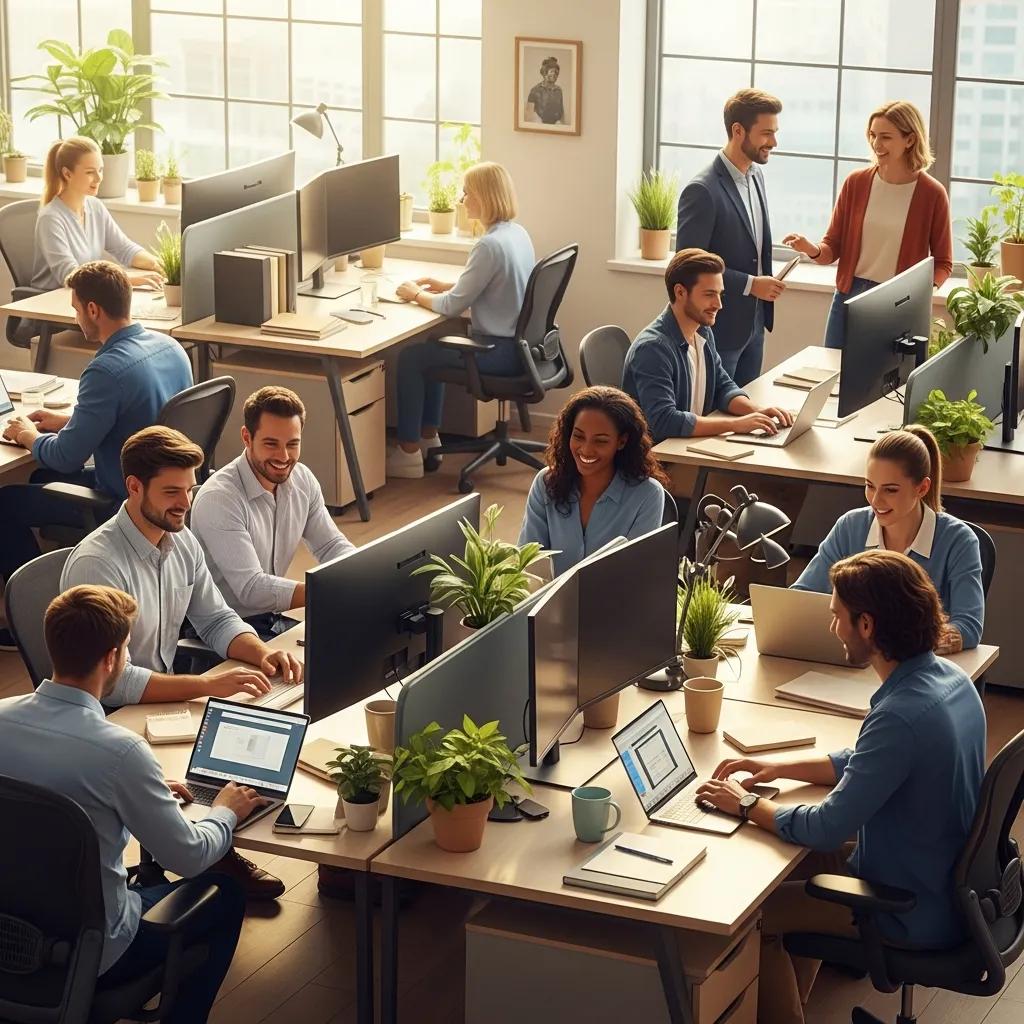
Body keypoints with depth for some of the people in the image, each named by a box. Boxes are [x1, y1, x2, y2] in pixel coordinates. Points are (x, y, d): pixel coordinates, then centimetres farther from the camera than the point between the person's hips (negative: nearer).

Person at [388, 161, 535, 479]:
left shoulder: (490, 245, -24)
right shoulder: (517, 233, 6)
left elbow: (453, 306, -18)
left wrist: (416, 295, -1)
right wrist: (445, 285, 14)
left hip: (499, 351, -10)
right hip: (517, 342, 10)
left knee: (410, 357, 2)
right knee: (433, 347, 27)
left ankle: (409, 453, 8)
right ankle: (428, 437, 32)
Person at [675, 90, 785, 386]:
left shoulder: (755, 175, 7)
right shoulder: (702, 191, -20)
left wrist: (766, 281, 7)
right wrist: (750, 285, -20)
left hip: (753, 324, 8)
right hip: (719, 327, -8)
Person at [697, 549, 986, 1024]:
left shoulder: (902, 715, -32)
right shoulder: (948, 677, -2)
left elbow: (827, 829, -26)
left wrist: (747, 805, -10)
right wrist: (780, 767, 8)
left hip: (916, 915, -9)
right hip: (948, 882, 9)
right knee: (801, 864, 26)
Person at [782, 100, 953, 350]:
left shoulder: (932, 194, -6)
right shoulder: (856, 183, 0)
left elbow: (943, 263, 2)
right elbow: (833, 247, 4)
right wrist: (812, 250, -18)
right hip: (849, 298, 3)